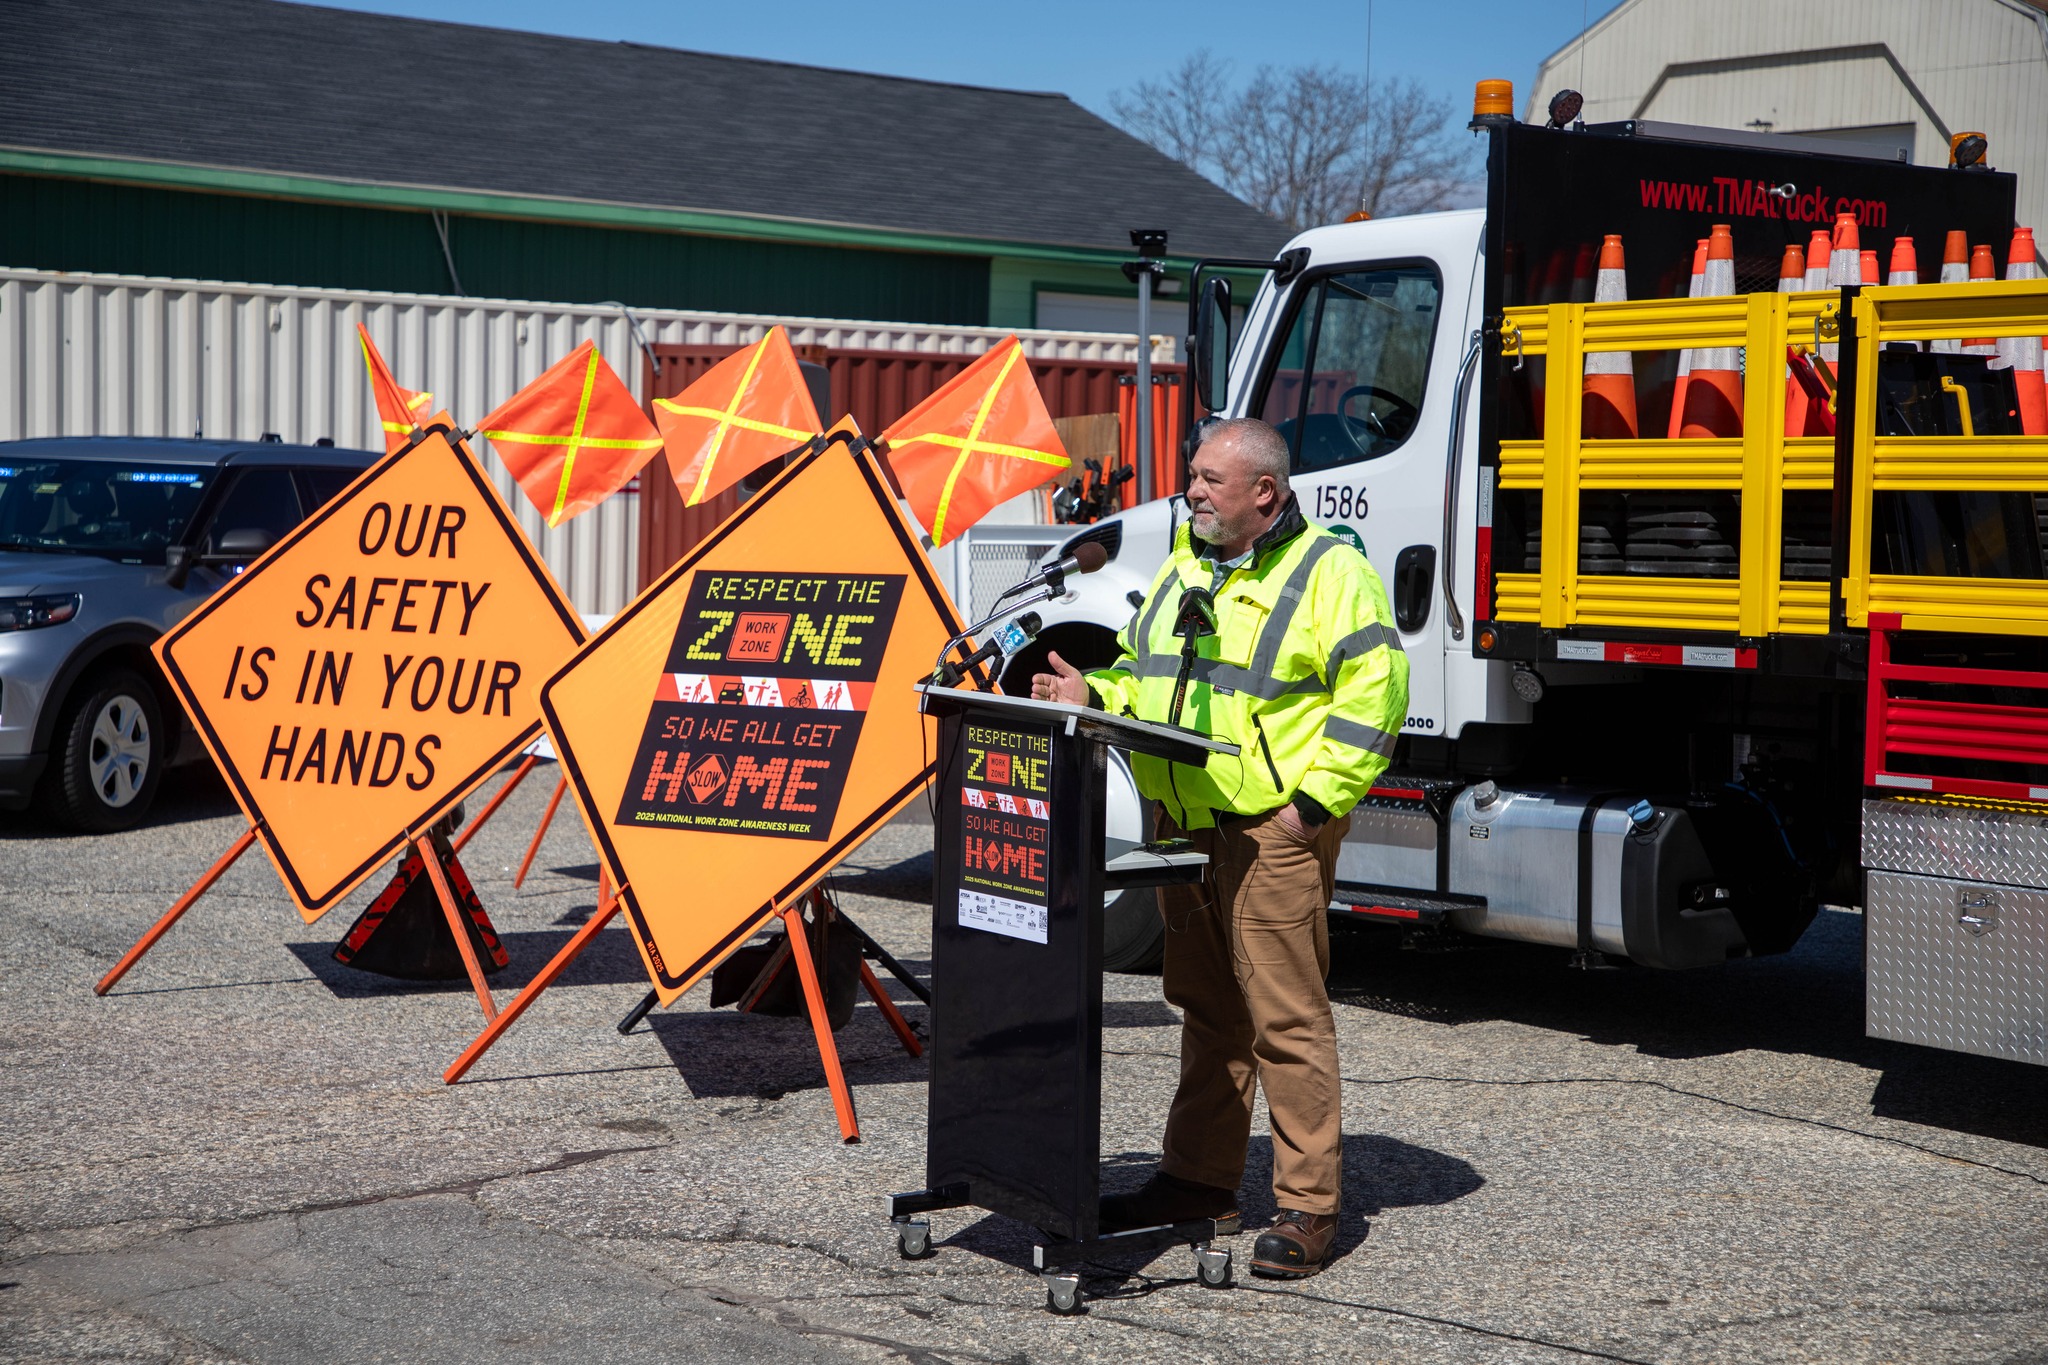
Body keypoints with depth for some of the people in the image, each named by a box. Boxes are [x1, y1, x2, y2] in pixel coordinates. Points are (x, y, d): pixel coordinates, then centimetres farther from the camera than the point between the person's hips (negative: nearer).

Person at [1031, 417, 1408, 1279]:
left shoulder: (1328, 574, -8)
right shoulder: (1183, 570, 17)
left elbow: (1374, 692, -14)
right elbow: (1145, 675, 26)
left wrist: (1315, 800, -18)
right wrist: (1093, 697, 6)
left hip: (1273, 831, -8)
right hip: (1184, 827, 8)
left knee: (1285, 1016, -6)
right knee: (1206, 1006, 16)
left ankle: (1308, 1208, 0)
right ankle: (1199, 1178, 26)